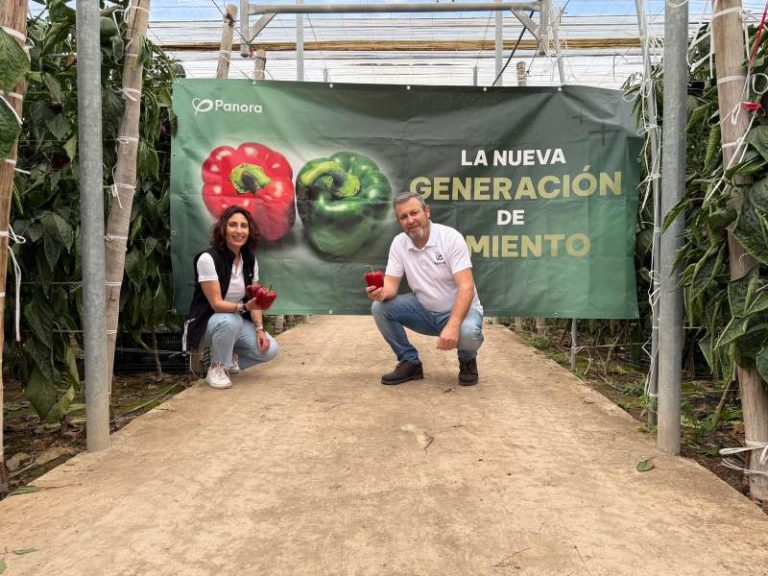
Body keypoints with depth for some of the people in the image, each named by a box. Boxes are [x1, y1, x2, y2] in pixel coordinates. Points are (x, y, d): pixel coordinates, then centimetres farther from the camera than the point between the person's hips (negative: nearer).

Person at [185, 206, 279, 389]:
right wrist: (244, 307, -40)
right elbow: (216, 303, -24)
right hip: (207, 322, -5)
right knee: (230, 321, -39)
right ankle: (216, 367, -11)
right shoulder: (208, 258, -21)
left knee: (269, 349, -16)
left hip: (237, 322, 6)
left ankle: (227, 360, 13)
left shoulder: (250, 260, -2)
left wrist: (259, 328, -14)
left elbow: (254, 301, 1)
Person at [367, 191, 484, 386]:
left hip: (459, 310, -4)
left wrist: (453, 325, -41)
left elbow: (466, 287, -26)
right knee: (380, 307, -16)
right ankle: (410, 363, 1)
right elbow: (391, 284, -6)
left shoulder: (451, 237, -19)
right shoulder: (399, 243, -5)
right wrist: (382, 292, -33)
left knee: (468, 332, -37)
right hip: (424, 311, 4)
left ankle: (467, 360, 2)